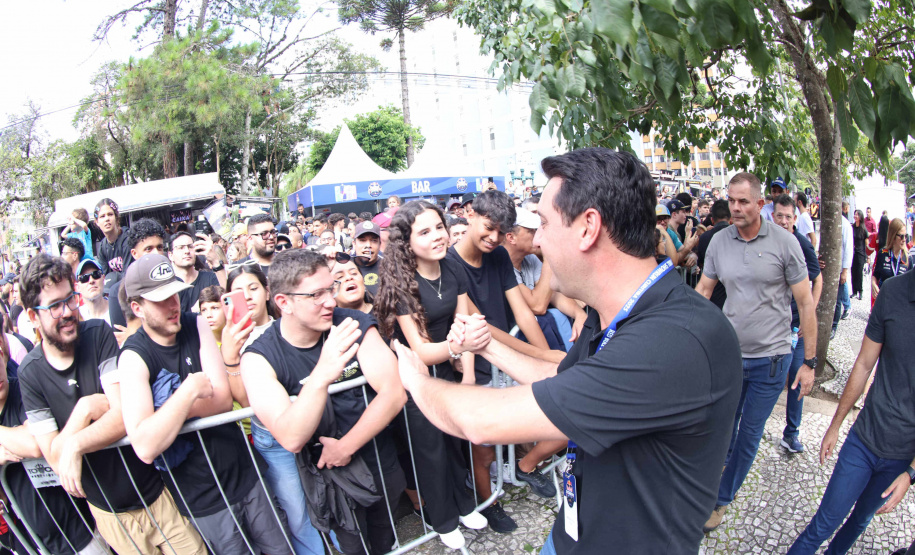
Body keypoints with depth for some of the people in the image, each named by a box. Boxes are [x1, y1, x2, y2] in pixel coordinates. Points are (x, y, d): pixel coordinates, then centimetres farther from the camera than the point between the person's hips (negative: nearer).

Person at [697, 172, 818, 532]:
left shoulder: (784, 242, -9)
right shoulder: (719, 241, -1)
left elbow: (805, 303, -5)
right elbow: (703, 290, 8)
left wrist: (809, 362, -4)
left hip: (770, 357, -2)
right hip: (728, 353, 2)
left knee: (749, 435, 10)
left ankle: (722, 497, 29)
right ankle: (721, 470, 43)